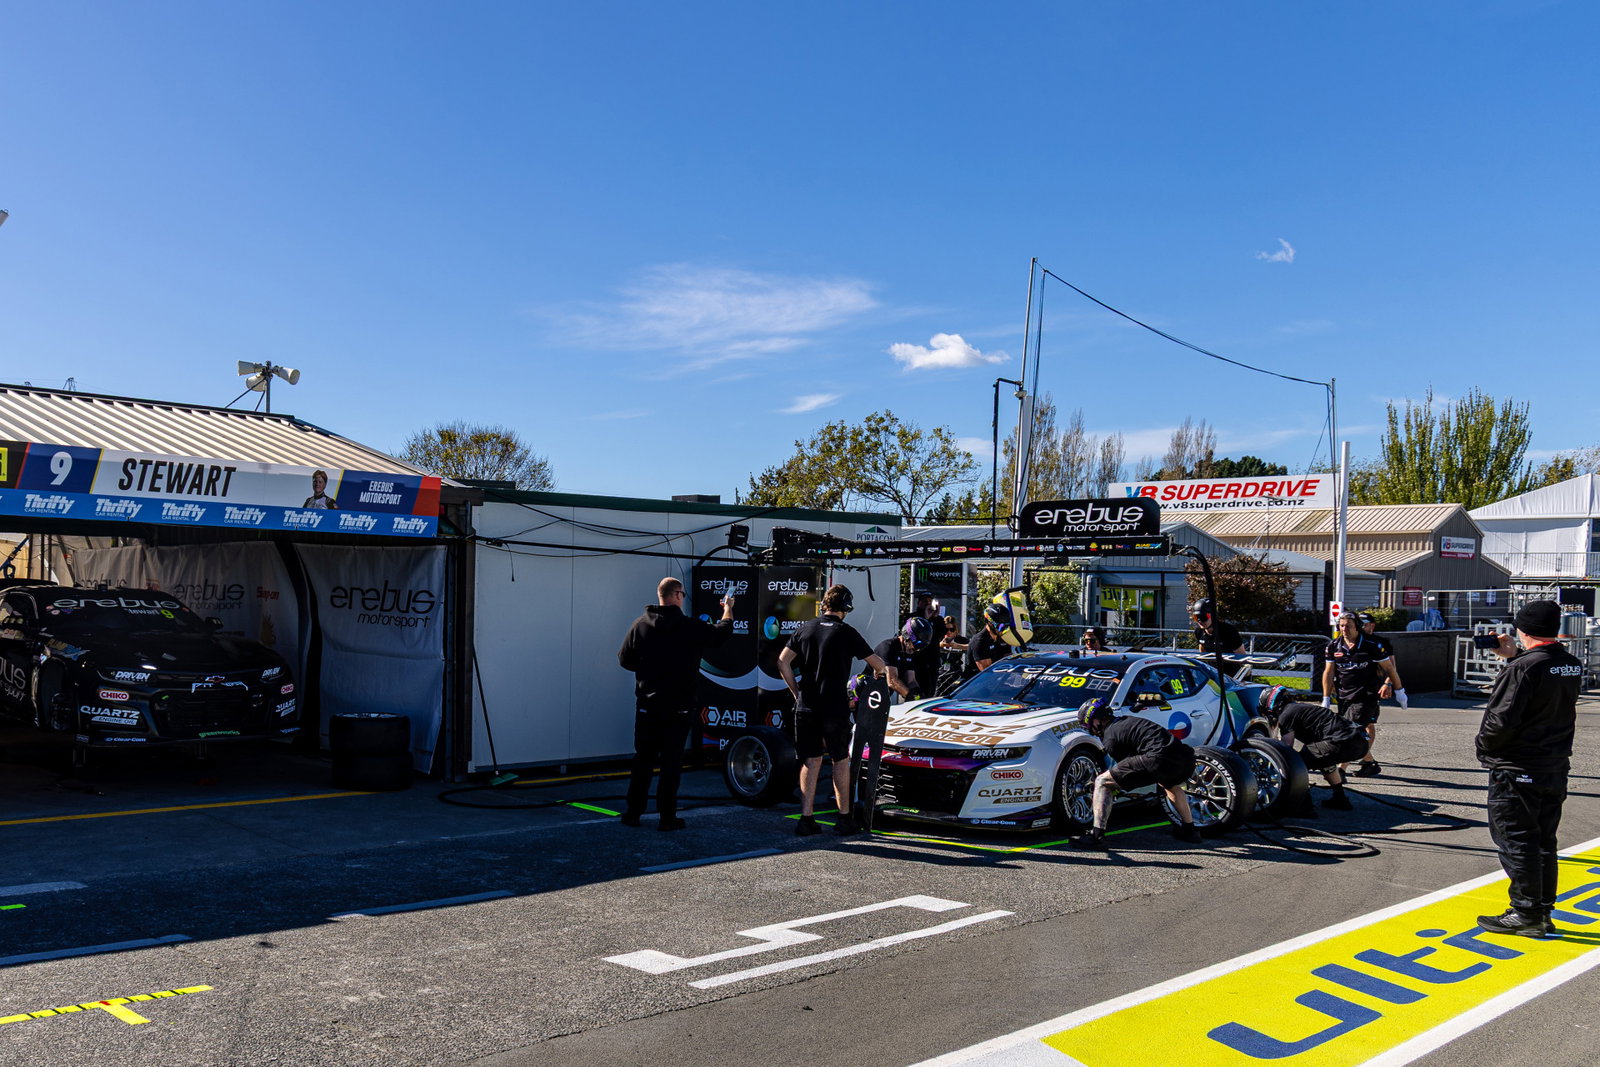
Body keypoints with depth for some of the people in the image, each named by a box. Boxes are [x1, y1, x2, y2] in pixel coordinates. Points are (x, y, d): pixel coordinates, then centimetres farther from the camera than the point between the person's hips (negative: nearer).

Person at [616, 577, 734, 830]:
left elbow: (625, 659, 4)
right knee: (671, 761, 3)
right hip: (679, 707, -3)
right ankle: (667, 816, 5)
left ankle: (633, 813, 17)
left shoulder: (640, 624, -1)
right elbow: (722, 631, 6)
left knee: (643, 759, 12)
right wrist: (728, 608, 25)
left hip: (647, 705, 3)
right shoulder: (690, 626, -9)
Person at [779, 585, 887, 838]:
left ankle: (806, 819, 5)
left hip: (805, 706, 3)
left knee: (810, 761, 10)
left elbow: (783, 662, 1)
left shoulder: (806, 628, 6)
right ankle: (844, 818, 16)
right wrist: (881, 670, 25)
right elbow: (877, 663, 2)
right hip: (835, 707, -3)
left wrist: (796, 691, 9)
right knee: (840, 760, 11)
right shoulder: (846, 632, -4)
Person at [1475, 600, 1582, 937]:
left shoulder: (1522, 668, -21)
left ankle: (1526, 913, 7)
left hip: (1517, 771, -8)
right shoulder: (1573, 666, 3)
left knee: (1516, 841, 2)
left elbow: (1501, 719, -23)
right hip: (1556, 768, 8)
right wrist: (1514, 658, 15)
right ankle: (1543, 913, 24)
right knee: (1544, 841, 16)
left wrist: (1483, 746, -6)